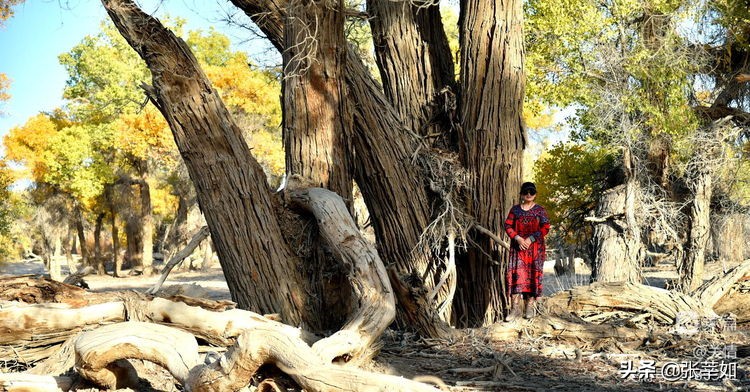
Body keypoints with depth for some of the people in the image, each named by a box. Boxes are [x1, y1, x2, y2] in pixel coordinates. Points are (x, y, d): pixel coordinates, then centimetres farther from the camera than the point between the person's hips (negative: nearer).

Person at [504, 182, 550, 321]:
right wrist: (517, 238, -11)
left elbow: (545, 228, -3)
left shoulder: (540, 210, 5)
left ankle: (530, 306, 5)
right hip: (518, 247, 1)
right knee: (516, 274, -9)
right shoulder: (515, 209, 10)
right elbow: (508, 226, 5)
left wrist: (530, 239, -12)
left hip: (535, 247, -1)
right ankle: (515, 307, -11)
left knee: (533, 274, -2)